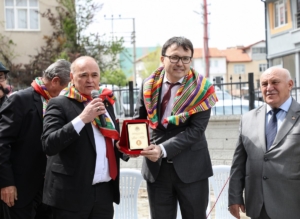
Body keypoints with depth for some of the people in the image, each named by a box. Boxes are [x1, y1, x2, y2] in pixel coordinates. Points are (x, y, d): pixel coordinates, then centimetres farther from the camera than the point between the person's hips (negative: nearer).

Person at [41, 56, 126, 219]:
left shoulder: (106, 102, 13)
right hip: (73, 192, -5)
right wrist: (82, 118, -24)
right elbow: (49, 145, -18)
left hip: (105, 191, 6)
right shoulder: (59, 105, -6)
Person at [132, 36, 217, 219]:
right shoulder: (149, 85, 2)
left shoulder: (201, 89, -8)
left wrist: (164, 149, -25)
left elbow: (196, 129, -15)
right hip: (156, 168, 3)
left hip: (191, 167, -3)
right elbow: (139, 120, 12)